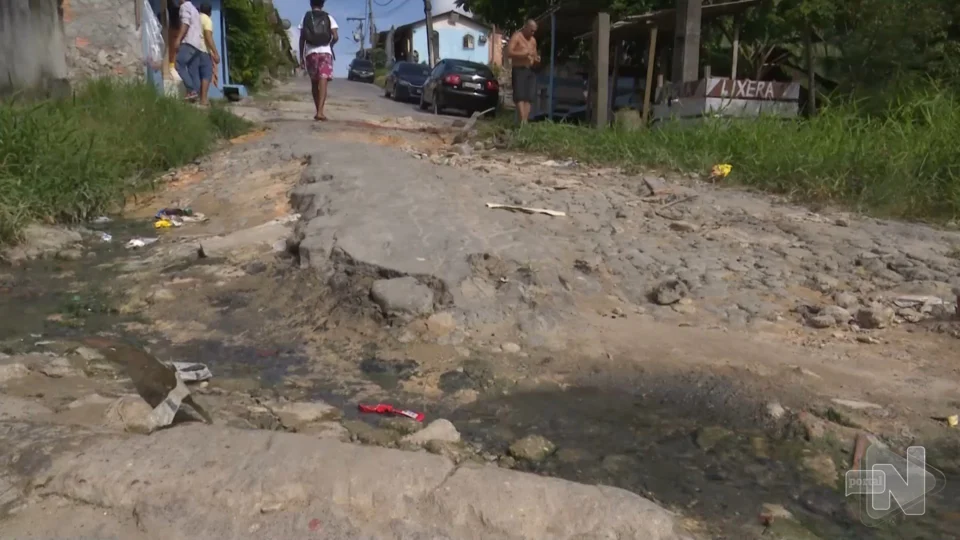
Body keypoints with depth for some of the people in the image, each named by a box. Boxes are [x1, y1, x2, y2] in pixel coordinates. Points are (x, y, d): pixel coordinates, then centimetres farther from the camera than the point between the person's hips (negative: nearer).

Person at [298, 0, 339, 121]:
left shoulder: (306, 17, 9)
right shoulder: (328, 18, 7)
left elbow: (302, 38, 4)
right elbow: (336, 37, -1)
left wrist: (301, 56, 8)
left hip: (311, 52, 2)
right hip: (325, 52, -1)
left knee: (314, 83, 14)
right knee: (323, 83, -11)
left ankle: (318, 111, 20)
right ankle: (320, 112, -27)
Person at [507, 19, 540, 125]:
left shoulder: (533, 40, 18)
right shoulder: (516, 37, -3)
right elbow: (509, 52, -14)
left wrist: (536, 59, 3)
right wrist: (524, 53, -21)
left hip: (531, 71, 7)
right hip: (519, 70, -7)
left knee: (529, 97, -2)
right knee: (520, 96, -15)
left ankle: (526, 121, -4)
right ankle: (523, 121, -24)